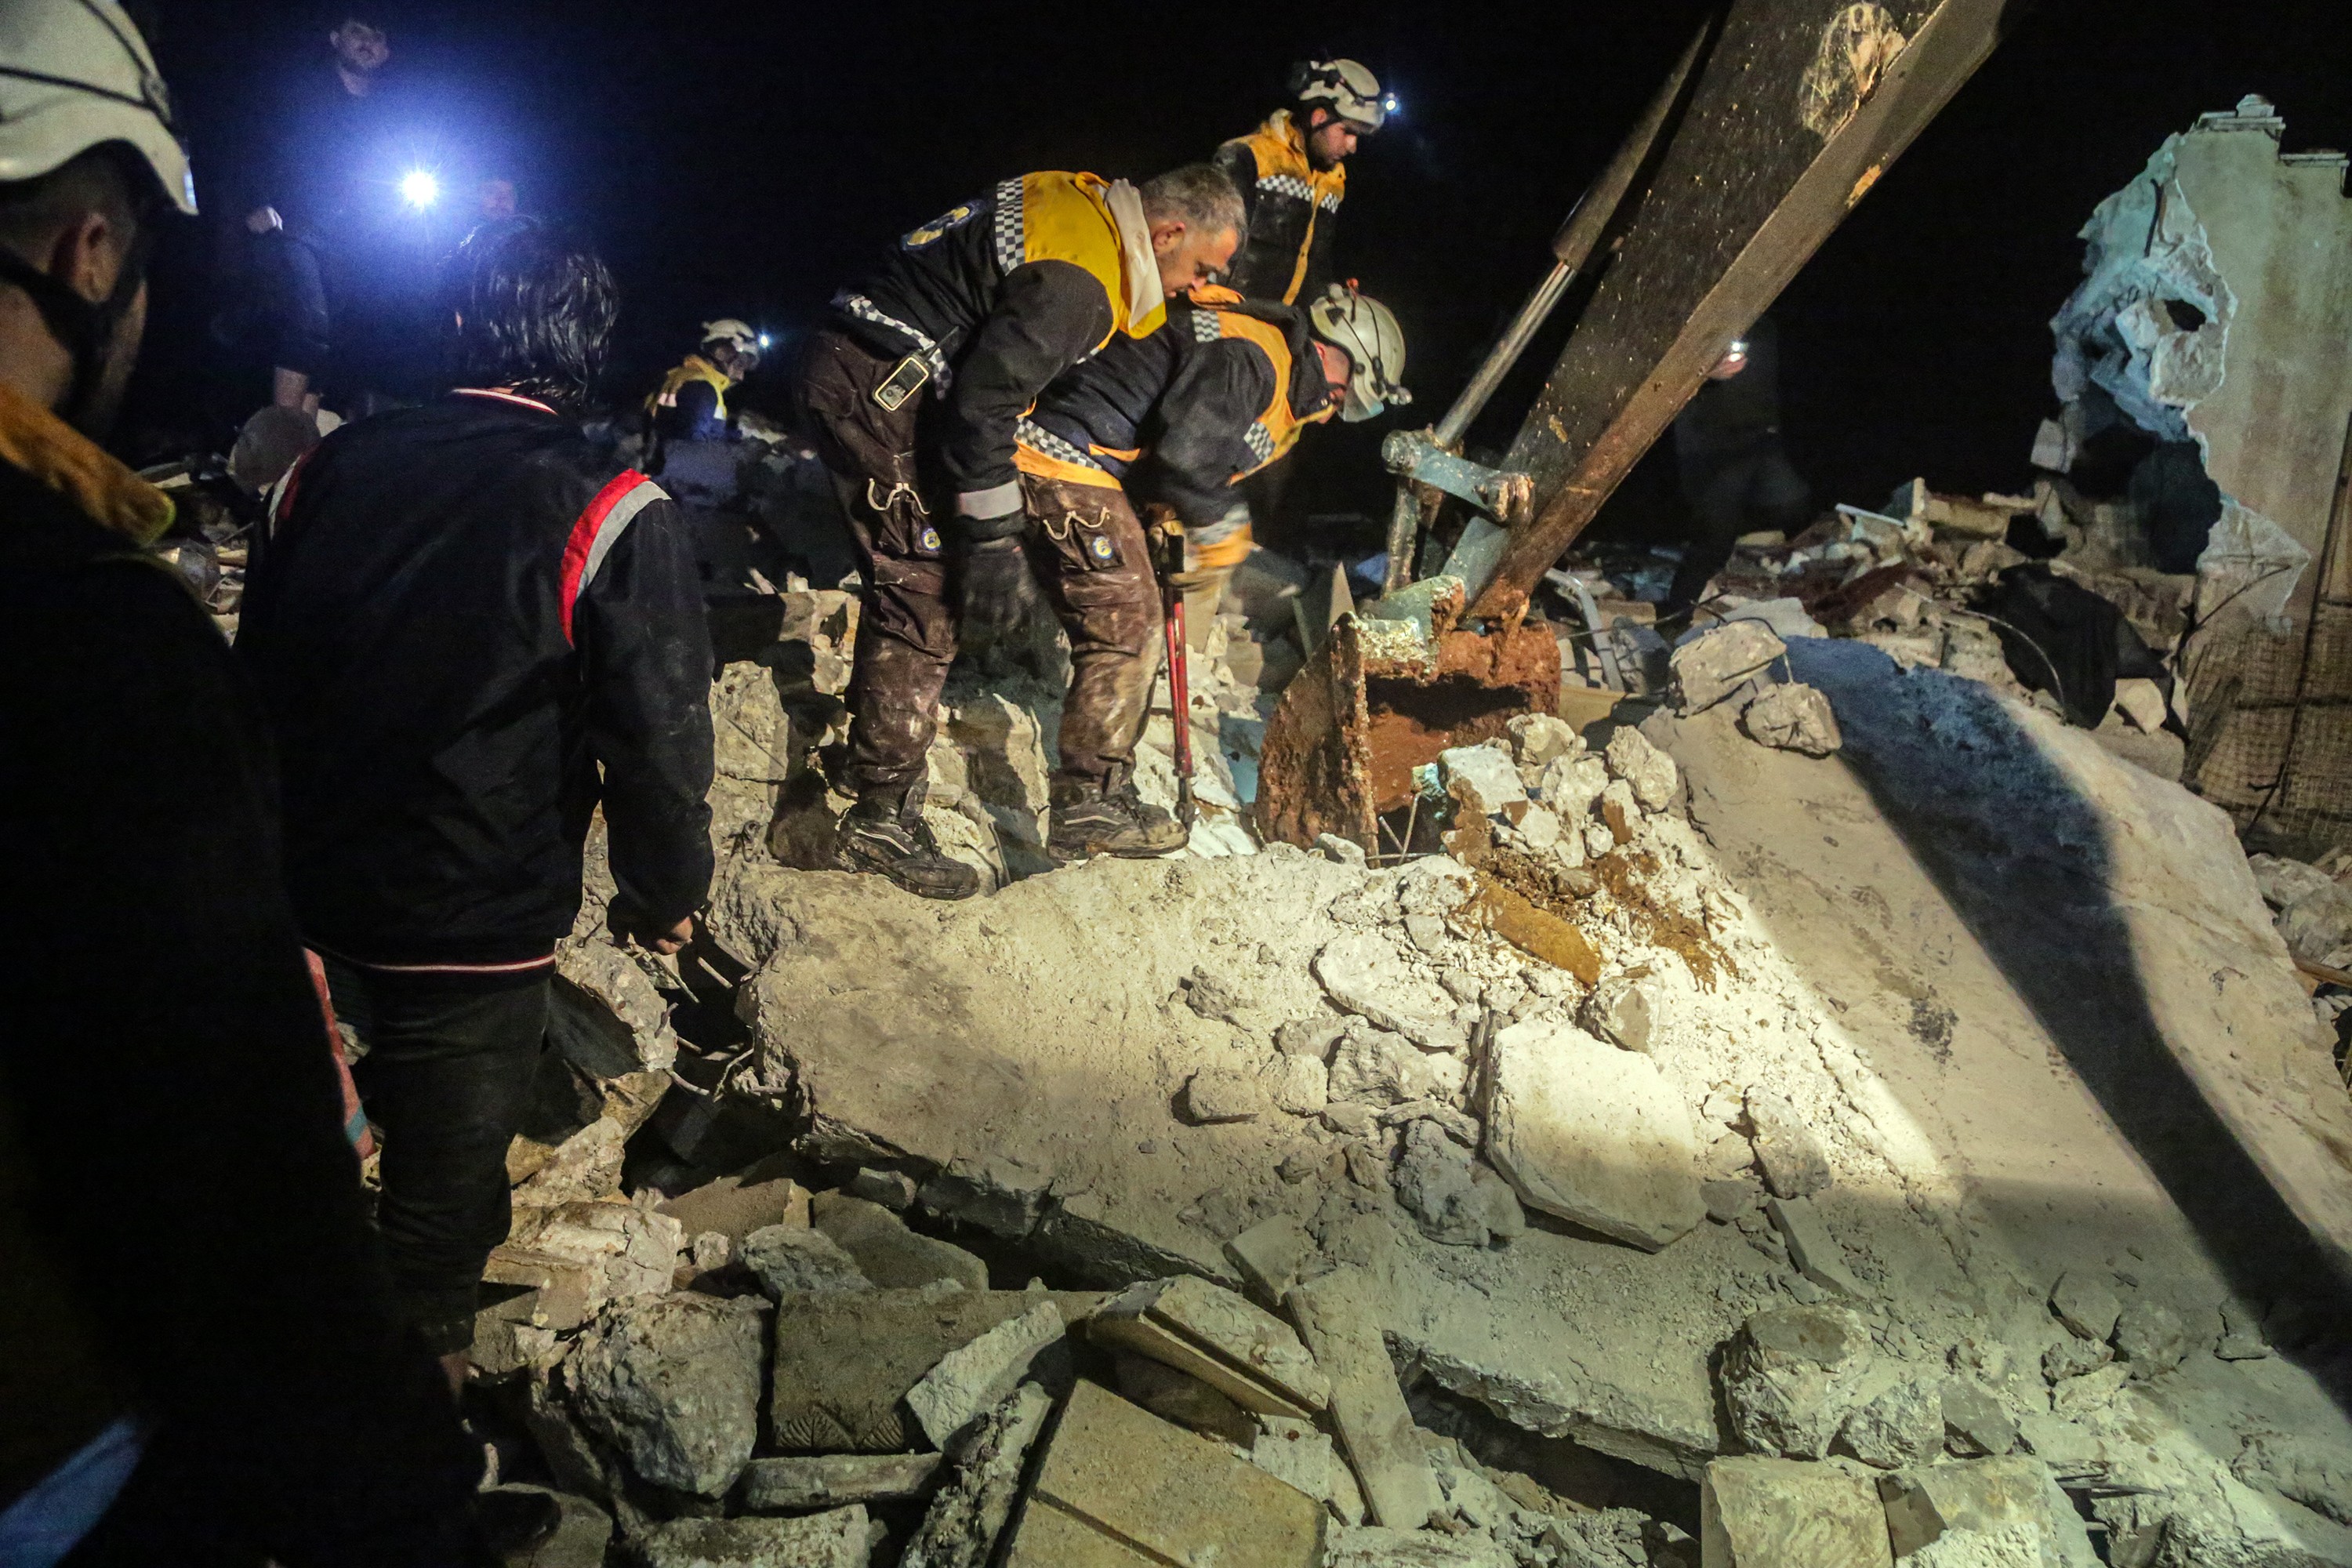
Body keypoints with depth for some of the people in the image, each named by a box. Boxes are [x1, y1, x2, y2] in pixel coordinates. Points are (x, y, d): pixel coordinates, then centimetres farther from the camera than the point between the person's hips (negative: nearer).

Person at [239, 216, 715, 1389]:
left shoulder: (328, 469, -1)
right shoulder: (612, 515, -18)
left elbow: (255, 679, 10)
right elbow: (656, 744, -17)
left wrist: (272, 863, 24)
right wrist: (664, 895, 1)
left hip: (309, 895, 6)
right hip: (475, 927, -5)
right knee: (446, 1172, 14)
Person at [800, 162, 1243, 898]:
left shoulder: (1085, 206, 10)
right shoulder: (1077, 277, -21)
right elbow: (984, 399, -24)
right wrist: (993, 539, -20)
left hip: (858, 373, 11)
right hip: (879, 388, -11)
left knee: (906, 586, 19)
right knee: (924, 599, -9)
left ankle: (874, 755, 33)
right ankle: (882, 818, -3)